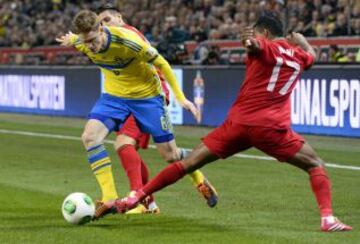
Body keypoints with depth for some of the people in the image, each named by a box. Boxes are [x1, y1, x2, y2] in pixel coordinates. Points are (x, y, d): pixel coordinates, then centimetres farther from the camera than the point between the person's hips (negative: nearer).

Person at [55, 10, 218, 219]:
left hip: (146, 95, -4)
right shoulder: (81, 43, -18)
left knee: (170, 155, 1)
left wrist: (181, 97, -14)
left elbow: (161, 64, -17)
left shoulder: (128, 41, -31)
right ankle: (110, 198, -18)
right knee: (90, 136, -21)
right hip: (114, 96, 4)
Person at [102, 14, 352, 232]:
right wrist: (301, 40, 56)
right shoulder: (299, 54, 14)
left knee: (189, 163, 6)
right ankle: (328, 219, -3)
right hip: (271, 128, 1)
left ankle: (135, 199, 5)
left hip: (238, 122, -1)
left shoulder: (264, 47, 4)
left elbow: (254, 46, -23)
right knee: (316, 165, 16)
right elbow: (311, 55, 40)